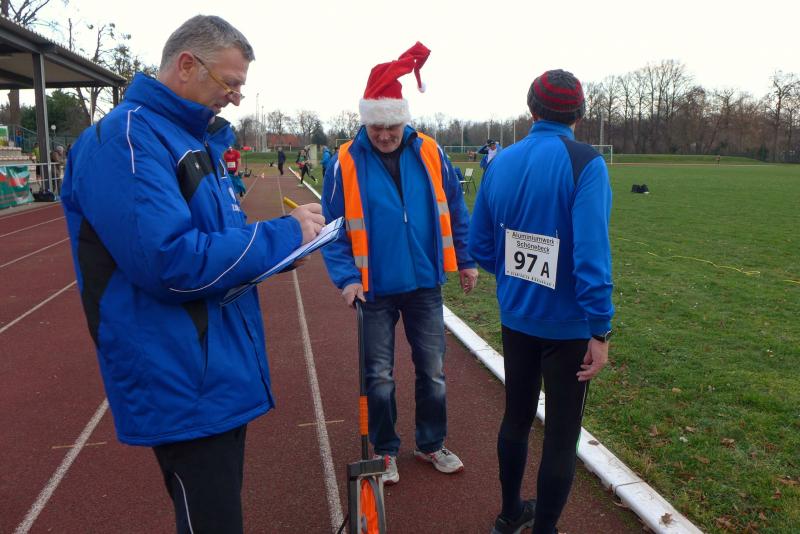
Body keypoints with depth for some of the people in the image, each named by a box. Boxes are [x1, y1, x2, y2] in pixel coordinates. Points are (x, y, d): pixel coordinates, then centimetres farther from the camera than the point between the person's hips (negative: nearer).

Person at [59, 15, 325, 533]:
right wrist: (283, 234, -18)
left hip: (226, 372, 9)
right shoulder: (126, 137, -17)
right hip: (188, 387, -9)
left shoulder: (198, 138, 14)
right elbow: (171, 261, -27)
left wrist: (282, 237, 2)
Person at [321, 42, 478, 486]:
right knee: (379, 377, 10)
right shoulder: (346, 163, -8)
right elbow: (333, 228, -5)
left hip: (425, 285, 2)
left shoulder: (429, 153, -3)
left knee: (433, 370, 13)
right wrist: (346, 277, -14)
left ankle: (432, 444, 34)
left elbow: (454, 212, 6)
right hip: (375, 290, -2)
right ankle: (385, 451, 31)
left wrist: (466, 260, 5)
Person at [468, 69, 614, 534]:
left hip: (515, 318, 6)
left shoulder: (503, 163, 0)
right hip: (568, 325, -5)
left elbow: (479, 246, 4)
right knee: (562, 435, 12)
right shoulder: (585, 163, -16)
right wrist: (601, 331, -17)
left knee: (516, 417, 22)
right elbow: (591, 253, -23)